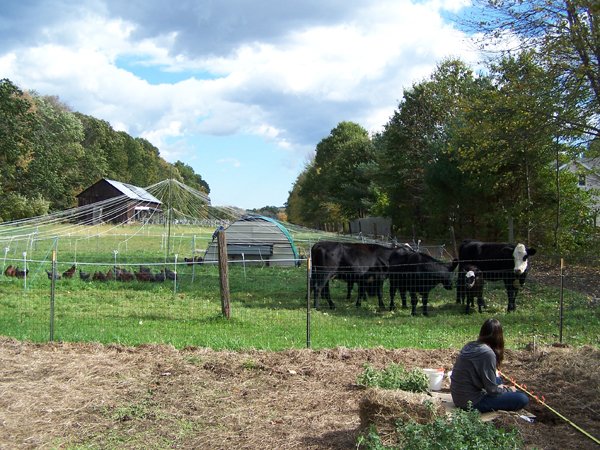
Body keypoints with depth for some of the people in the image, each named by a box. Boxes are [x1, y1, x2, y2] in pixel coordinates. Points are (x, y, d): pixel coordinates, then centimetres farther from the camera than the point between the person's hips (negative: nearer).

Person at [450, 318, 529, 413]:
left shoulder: (470, 346, 3)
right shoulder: (488, 353, -22)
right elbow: (492, 390, -15)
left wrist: (499, 387, 19)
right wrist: (508, 390, 3)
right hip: (472, 403, -9)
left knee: (498, 380, 31)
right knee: (523, 399, -11)